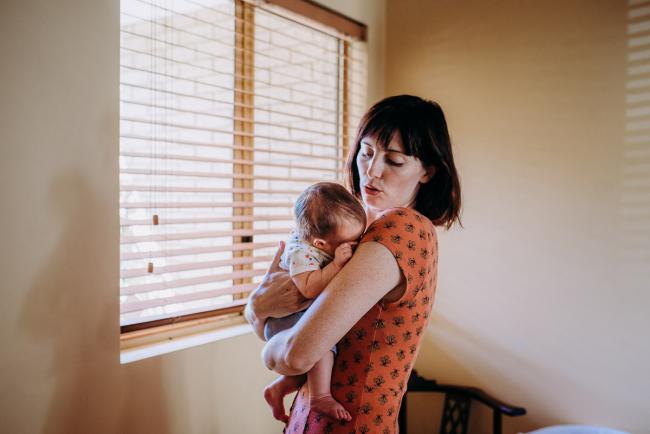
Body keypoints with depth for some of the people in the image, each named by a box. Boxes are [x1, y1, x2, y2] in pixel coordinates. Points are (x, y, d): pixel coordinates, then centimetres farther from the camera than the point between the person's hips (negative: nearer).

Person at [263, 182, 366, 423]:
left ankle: (278, 389, 34)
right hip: (286, 319, -10)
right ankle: (320, 397, -28)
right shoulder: (302, 253, -30)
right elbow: (310, 289, -42)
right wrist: (337, 263, -42)